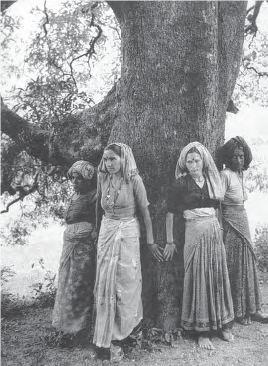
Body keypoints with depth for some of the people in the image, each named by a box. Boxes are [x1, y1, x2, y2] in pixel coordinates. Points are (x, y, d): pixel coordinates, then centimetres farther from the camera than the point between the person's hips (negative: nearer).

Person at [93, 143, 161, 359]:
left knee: (125, 282, 6)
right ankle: (105, 339, 19)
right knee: (104, 283, 5)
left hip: (128, 233, -3)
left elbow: (145, 211, -7)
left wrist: (151, 240, -5)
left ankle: (121, 332, 27)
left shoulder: (134, 180, -11)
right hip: (106, 231, 3)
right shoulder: (103, 178, 0)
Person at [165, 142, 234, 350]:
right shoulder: (181, 184, -7)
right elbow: (170, 213, -6)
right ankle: (201, 331, 15)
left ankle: (221, 325, 27)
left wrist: (218, 229, 9)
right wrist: (170, 242, -5)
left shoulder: (211, 180, 8)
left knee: (218, 277, 11)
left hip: (215, 233, 5)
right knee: (199, 280, 1)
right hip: (195, 234, -5)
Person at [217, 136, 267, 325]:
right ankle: (237, 311, 18)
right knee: (234, 266, 2)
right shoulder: (225, 174, -15)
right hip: (230, 221, -8)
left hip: (243, 219, 8)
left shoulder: (241, 173, 9)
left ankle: (251, 308, 26)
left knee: (248, 263, 13)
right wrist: (220, 228, -19)